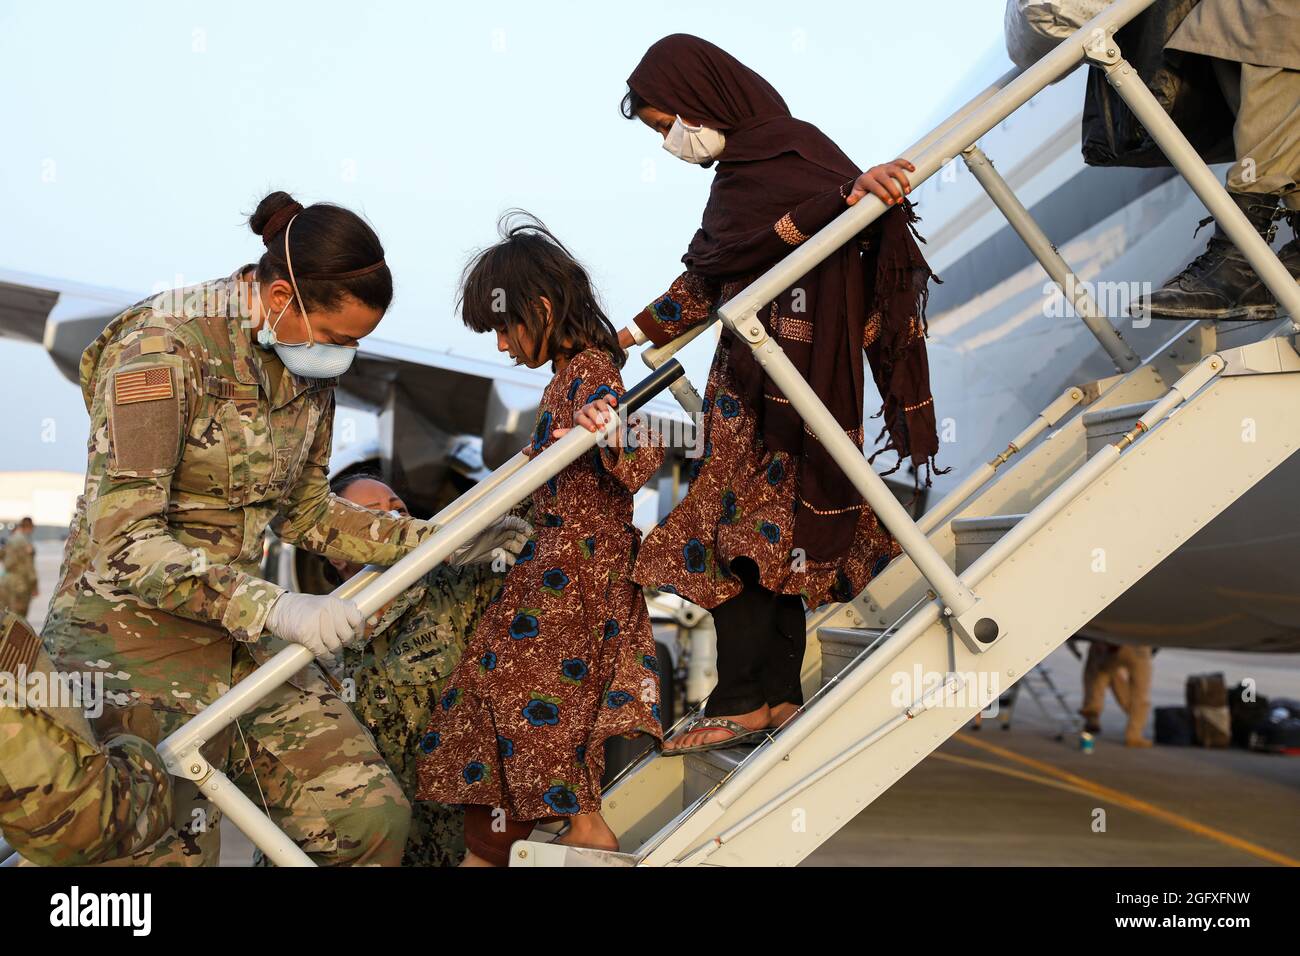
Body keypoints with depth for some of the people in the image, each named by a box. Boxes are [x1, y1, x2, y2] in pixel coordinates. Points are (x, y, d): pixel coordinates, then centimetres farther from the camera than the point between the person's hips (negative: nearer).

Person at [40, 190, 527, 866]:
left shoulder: (308, 367, 4)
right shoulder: (162, 349, -19)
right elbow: (124, 541, -25)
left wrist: (439, 542, 7)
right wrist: (276, 609, -31)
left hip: (236, 636, 7)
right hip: (131, 633, -7)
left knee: (371, 817, -1)